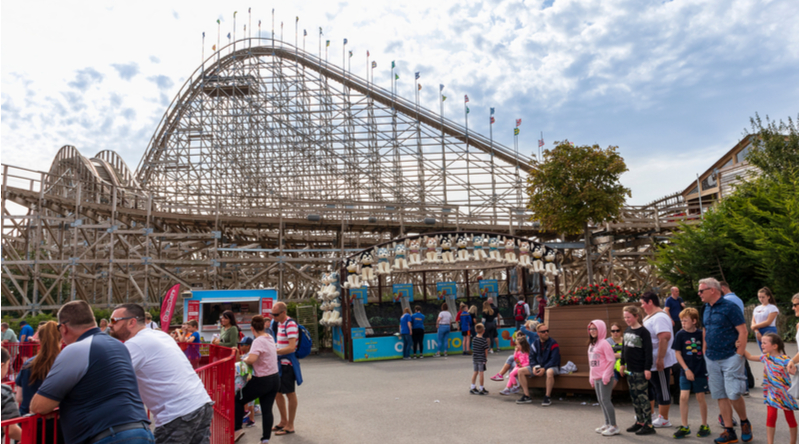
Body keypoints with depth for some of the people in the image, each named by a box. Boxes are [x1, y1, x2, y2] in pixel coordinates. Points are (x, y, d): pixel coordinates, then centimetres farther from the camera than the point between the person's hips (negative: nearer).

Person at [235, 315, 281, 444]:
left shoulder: (258, 341, -20)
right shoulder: (270, 338, 5)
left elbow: (251, 359, -34)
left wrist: (243, 359, -11)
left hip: (262, 380, -7)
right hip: (275, 379, 7)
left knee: (239, 401, 12)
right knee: (267, 410, 11)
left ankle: (237, 429, 14)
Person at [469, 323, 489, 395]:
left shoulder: (474, 339, 2)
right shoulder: (483, 340, -14)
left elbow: (473, 349, 9)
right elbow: (485, 350, -8)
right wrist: (485, 358, 5)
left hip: (474, 358, 5)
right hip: (481, 359, -5)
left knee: (475, 372, 13)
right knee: (481, 373, 2)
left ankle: (472, 388, 20)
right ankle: (481, 389, 9)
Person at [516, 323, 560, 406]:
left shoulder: (553, 343, -10)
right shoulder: (535, 344, 5)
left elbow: (554, 360, -16)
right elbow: (531, 358, 8)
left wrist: (544, 369, -24)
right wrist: (534, 367, -13)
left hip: (551, 366, -5)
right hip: (538, 366, 5)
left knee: (549, 372, -42)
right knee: (521, 371, -11)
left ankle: (547, 397, -27)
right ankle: (527, 396, -9)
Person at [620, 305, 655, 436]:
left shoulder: (643, 332, -12)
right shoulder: (627, 331, 10)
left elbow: (648, 351, -15)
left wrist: (647, 368, -18)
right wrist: (622, 364, 19)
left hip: (640, 371, -8)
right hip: (630, 370, 8)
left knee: (642, 397, -4)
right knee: (634, 397, 13)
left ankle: (649, 425, 3)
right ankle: (640, 422, 22)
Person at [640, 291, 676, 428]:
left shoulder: (659, 317, -20)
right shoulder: (649, 317, 13)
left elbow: (665, 336, -30)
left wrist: (660, 359, -31)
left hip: (660, 362, -10)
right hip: (650, 362, 10)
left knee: (662, 391, 2)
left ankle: (664, 419, 14)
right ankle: (651, 414, 34)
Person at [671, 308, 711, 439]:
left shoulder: (701, 334, -4)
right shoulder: (680, 334, -4)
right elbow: (677, 354, -2)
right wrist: (686, 369, -8)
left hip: (700, 371, 0)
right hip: (686, 372, 0)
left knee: (700, 398, 8)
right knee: (684, 397, -5)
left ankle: (704, 425, 24)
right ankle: (684, 427, 6)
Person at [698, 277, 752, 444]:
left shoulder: (730, 306, -11)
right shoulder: (707, 309, 12)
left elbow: (743, 331, -13)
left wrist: (739, 356, -15)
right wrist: (705, 353, 13)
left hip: (730, 358, -7)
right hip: (712, 360, 7)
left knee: (733, 394, -8)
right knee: (720, 396, 7)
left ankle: (745, 423, 18)